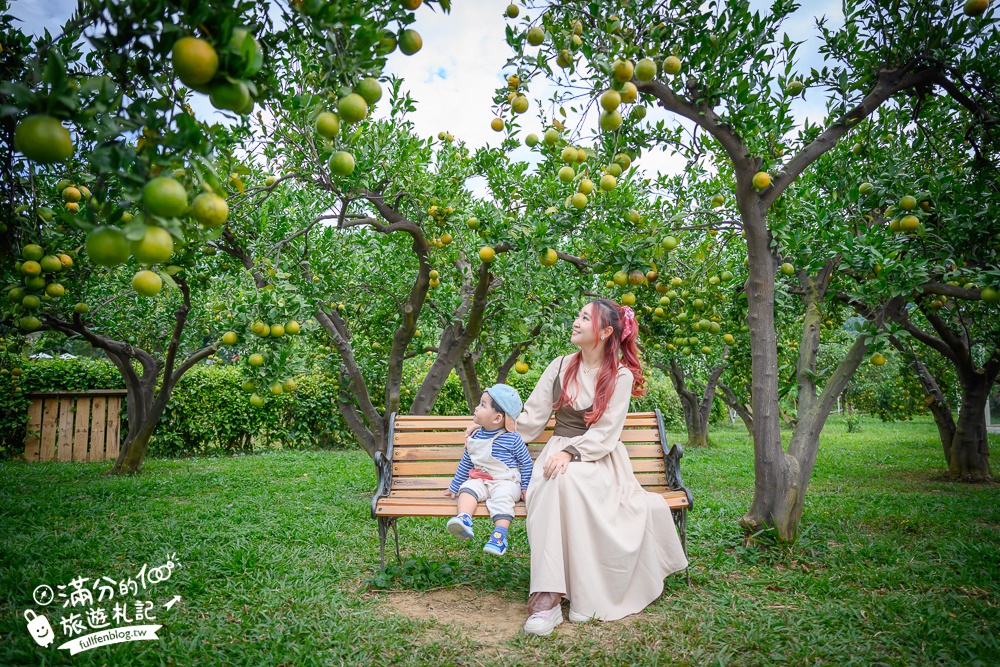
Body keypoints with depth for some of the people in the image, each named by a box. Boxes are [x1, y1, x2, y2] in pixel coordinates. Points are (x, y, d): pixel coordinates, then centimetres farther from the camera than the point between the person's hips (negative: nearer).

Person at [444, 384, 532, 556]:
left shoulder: (512, 439, -5)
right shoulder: (474, 437, 9)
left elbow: (526, 463, 3)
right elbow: (465, 463, 20)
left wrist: (525, 487, 0)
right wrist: (453, 487, 24)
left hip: (506, 482, -4)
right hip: (479, 480, 4)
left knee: (501, 497, -33)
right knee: (467, 489, -25)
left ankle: (499, 536, -39)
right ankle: (463, 520, -46)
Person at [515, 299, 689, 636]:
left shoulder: (621, 376, 1)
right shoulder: (560, 366, 11)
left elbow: (604, 433, -8)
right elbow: (532, 418, 9)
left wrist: (571, 453, -23)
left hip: (599, 458, -2)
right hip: (559, 450, 3)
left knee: (568, 479, -37)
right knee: (555, 483, -34)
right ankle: (549, 595, -38)